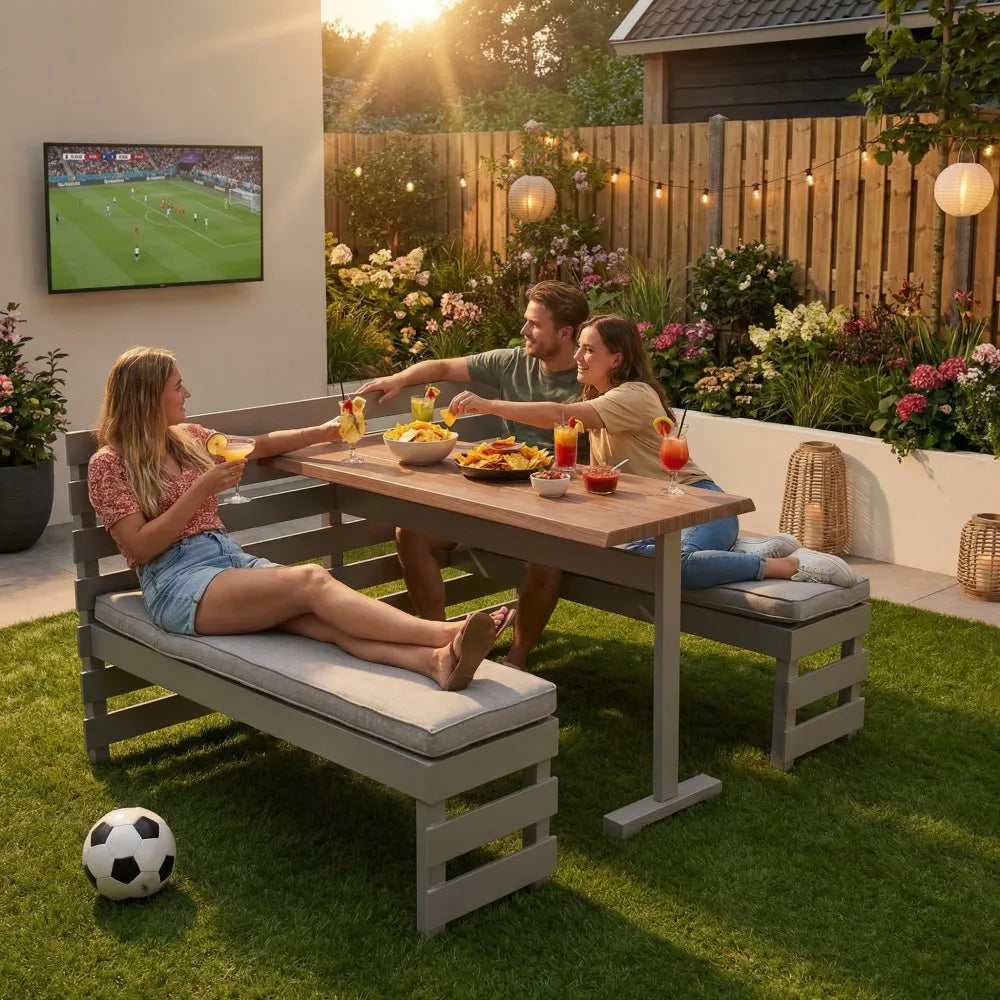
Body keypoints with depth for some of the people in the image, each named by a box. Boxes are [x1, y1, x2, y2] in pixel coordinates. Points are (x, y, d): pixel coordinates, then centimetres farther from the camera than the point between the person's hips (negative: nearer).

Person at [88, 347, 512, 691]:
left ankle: (436, 660, -53)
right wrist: (201, 490, -13)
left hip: (231, 559, 6)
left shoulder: (187, 437, 19)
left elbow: (259, 445, 32)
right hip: (178, 584, -6)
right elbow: (141, 547, -8)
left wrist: (322, 432, 26)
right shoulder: (109, 463, 0)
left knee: (326, 619, -27)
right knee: (311, 580, -32)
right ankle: (444, 633, -47)